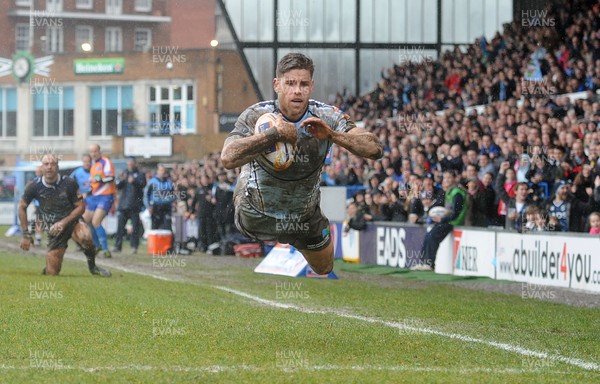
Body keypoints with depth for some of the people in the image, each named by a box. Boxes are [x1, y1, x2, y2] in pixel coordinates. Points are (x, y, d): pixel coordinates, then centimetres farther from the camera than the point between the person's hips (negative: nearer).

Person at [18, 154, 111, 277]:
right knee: (52, 273, -5)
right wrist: (26, 235, 1)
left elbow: (81, 207, -8)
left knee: (85, 237, -39)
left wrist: (63, 222, -20)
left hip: (71, 222, -1)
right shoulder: (34, 187, -11)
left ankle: (92, 266, -11)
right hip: (54, 230, 1)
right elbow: (22, 207, 3)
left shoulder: (69, 183, -15)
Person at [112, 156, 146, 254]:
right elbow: (118, 187, 8)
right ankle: (117, 245, 2)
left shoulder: (140, 174, 7)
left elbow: (143, 184, -11)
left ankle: (134, 247, 1)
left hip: (135, 205, -3)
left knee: (135, 227, -4)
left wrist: (134, 181, -29)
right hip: (124, 204, 3)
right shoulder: (124, 174, 17)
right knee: (120, 226, -1)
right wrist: (121, 180, -12)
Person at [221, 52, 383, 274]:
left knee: (325, 269, 14)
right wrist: (275, 134, -50)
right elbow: (227, 158, -45)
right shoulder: (255, 116, -29)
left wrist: (332, 135, -46)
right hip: (258, 213, -1)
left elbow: (375, 149, -31)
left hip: (306, 217, 1)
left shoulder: (327, 117, -24)